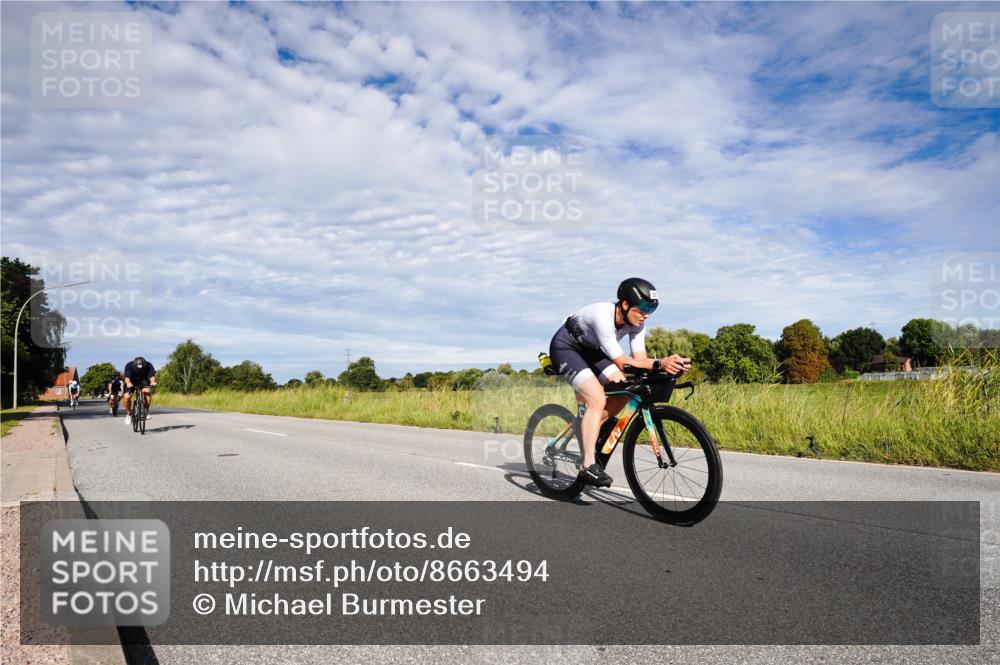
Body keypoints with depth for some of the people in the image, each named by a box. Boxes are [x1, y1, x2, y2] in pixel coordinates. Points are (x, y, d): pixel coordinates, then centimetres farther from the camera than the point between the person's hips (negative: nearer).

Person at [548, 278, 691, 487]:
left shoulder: (636, 322, -13)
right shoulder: (603, 316, -35)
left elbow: (640, 358, -17)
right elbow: (622, 362, -35)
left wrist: (666, 363, -35)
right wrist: (659, 364, -44)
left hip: (589, 350, 8)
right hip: (565, 348, -8)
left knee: (623, 391, -6)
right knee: (598, 399, -24)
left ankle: (590, 429, 13)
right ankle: (588, 466, -21)